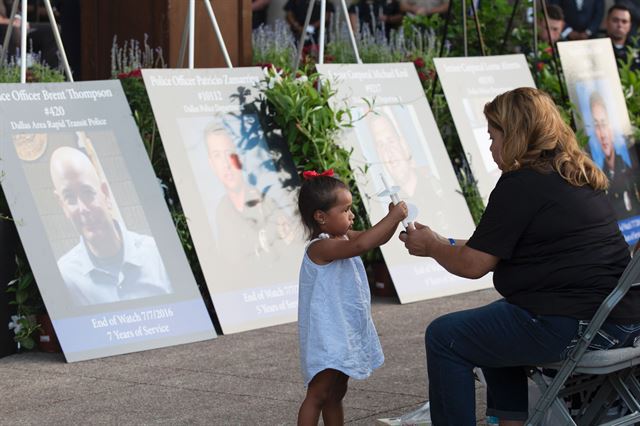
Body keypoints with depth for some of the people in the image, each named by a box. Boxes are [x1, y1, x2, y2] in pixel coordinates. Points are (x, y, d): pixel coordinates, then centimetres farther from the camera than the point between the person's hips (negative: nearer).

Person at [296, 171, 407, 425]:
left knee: (336, 394, 16)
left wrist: (394, 217, -5)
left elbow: (377, 239, 14)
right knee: (318, 394, -8)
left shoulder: (342, 239, 8)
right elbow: (361, 245, -36)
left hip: (345, 334, 10)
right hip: (327, 336, -10)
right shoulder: (321, 247, -22)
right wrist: (393, 217, -30)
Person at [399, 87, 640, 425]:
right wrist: (448, 244, 27)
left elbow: (473, 265, -7)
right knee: (493, 325, 32)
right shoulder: (578, 175, 17)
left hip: (576, 326, -10)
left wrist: (432, 247, 12)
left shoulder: (521, 184, -11)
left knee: (443, 337, 1)